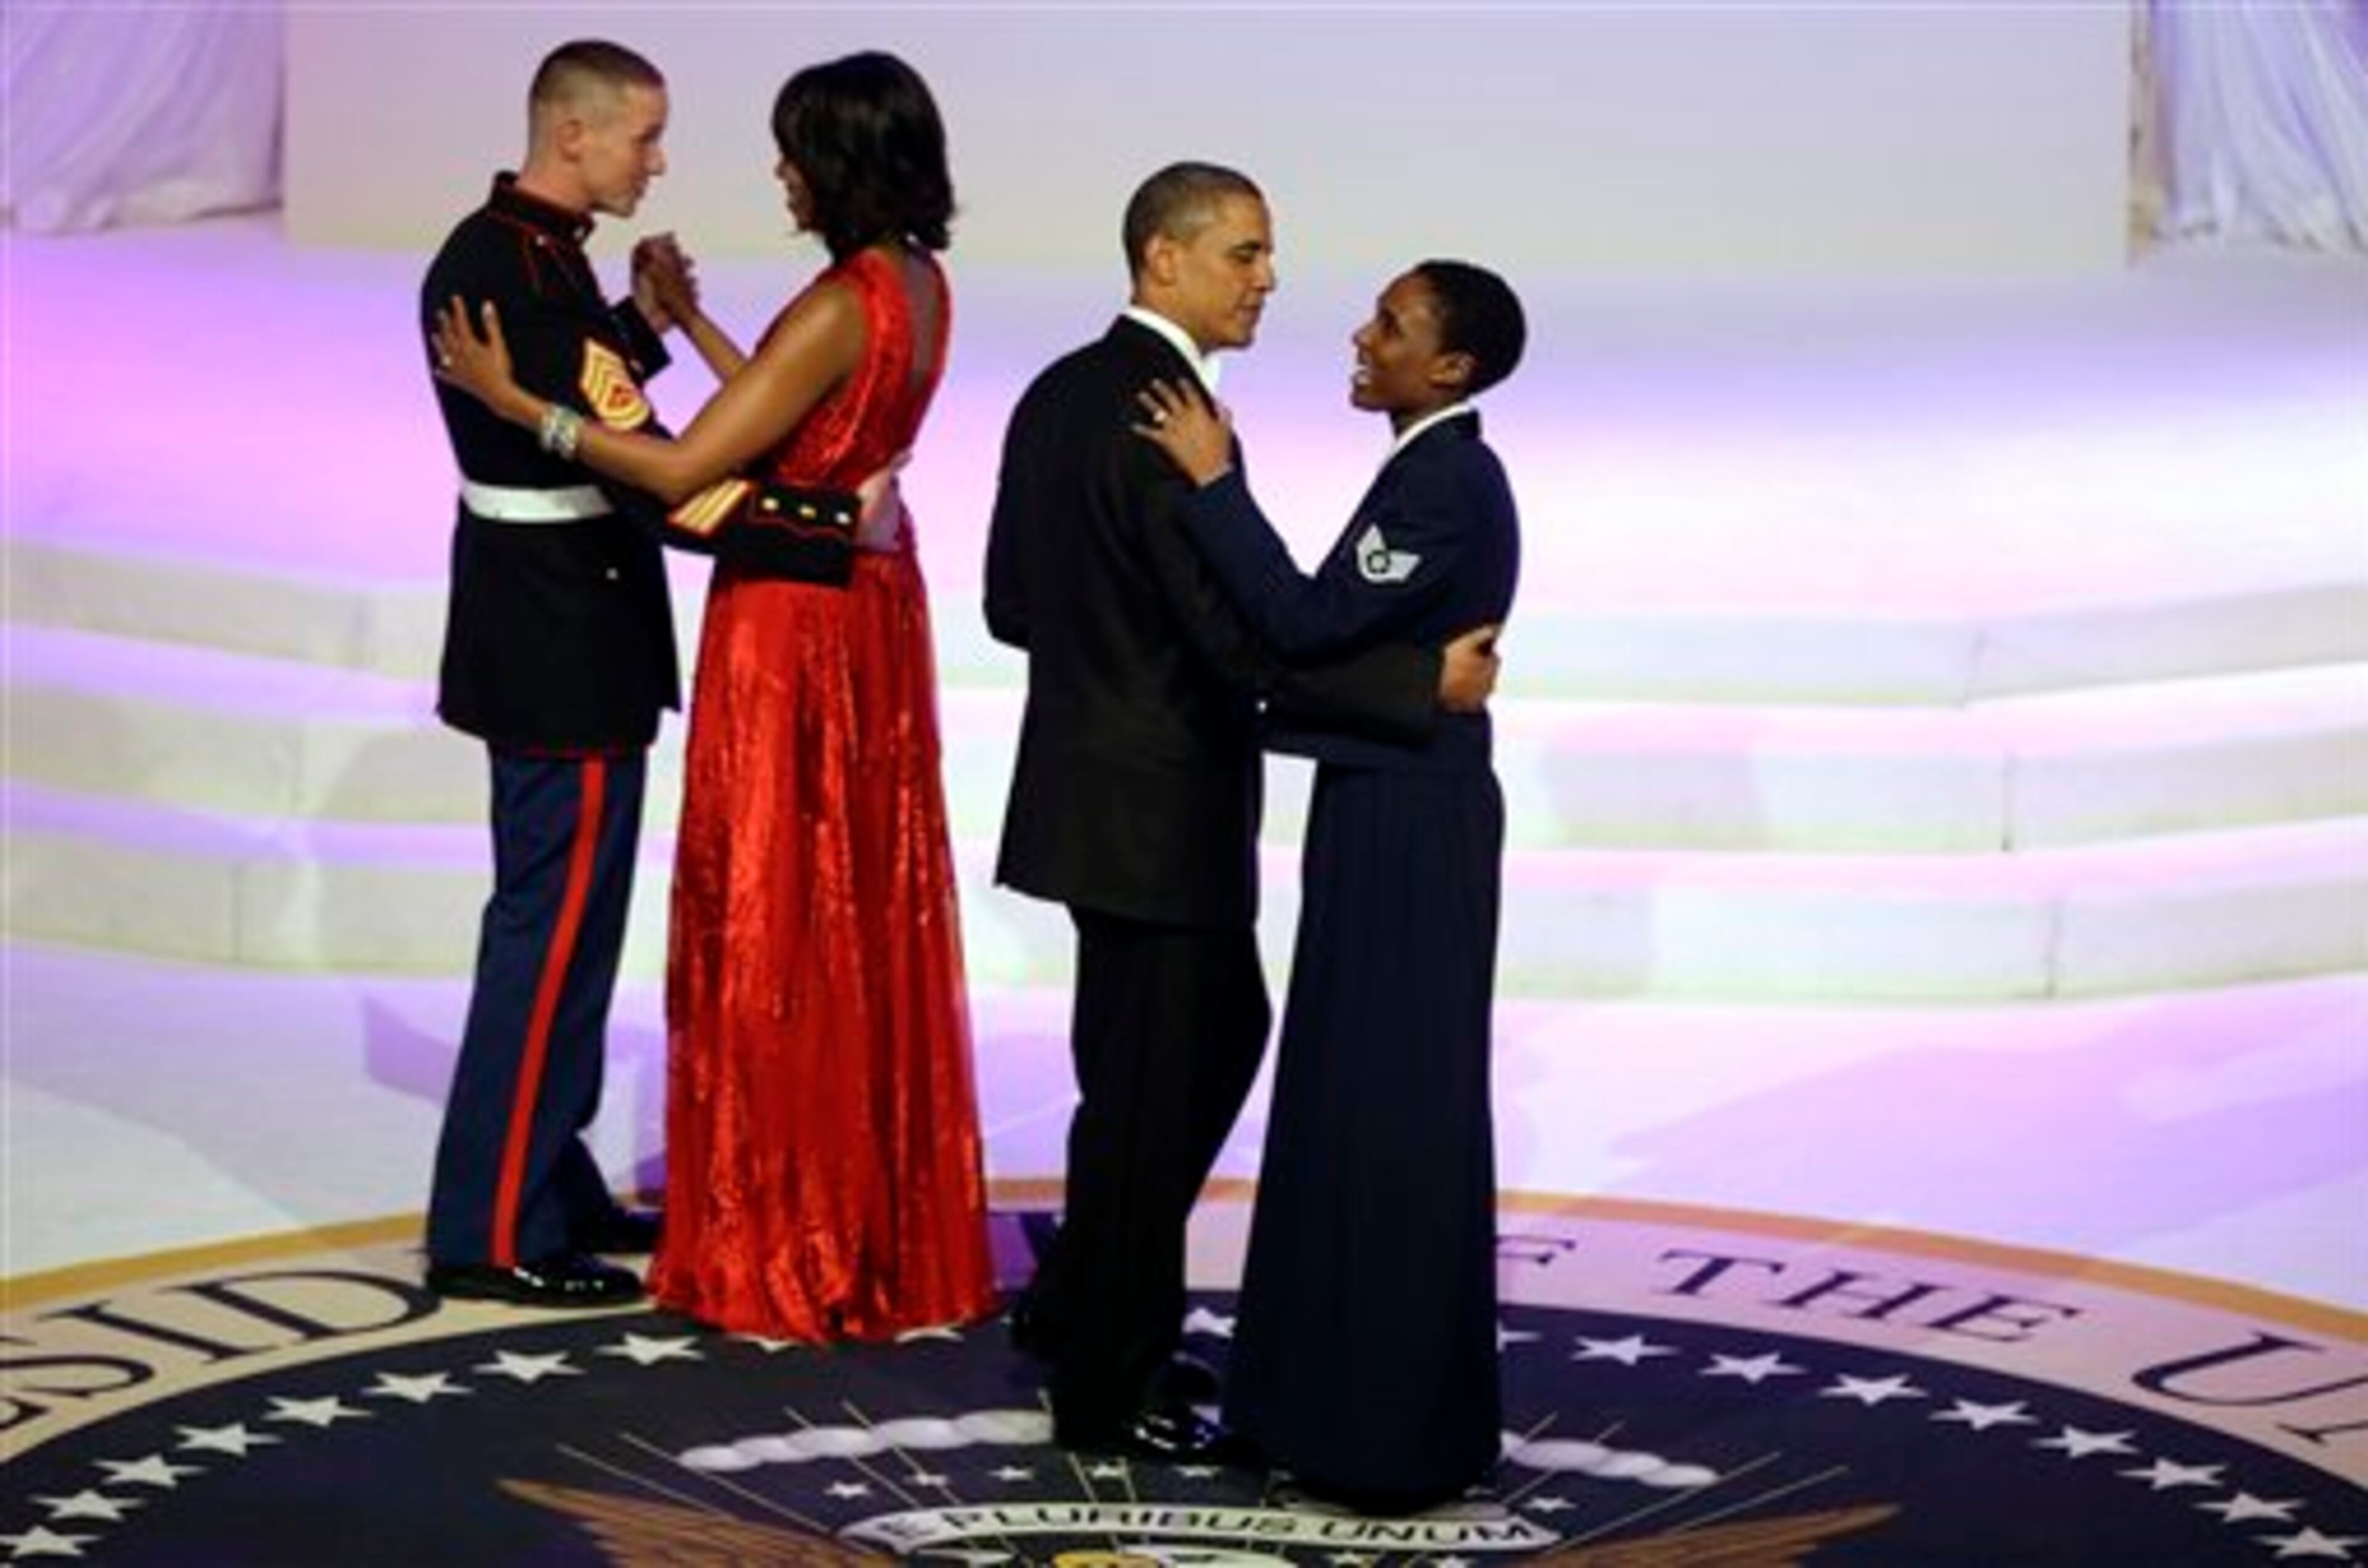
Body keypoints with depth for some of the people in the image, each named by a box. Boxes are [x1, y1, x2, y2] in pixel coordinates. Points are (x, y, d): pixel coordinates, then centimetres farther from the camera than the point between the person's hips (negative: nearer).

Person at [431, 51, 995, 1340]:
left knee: (774, 928, 2)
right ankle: (893, 1221, 25)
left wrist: (516, 401, -20)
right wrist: (688, 319, 21)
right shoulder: (920, 286, 4)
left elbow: (683, 472, -24)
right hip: (872, 607, 9)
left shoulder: (840, 308, -23)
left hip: (793, 628, -9)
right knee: (868, 918, 16)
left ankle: (780, 1247, 11)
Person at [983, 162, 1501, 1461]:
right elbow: (1248, 637, -26)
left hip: (1106, 790, 10)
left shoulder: (1058, 393, 8)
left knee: (1221, 1036, 22)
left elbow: (1012, 601, 14)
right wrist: (1428, 685, -20)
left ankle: (1080, 1307, 30)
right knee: (1151, 1088, 2)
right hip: (1155, 809, -10)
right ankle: (1107, 1392, 13)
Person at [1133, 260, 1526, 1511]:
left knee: (1389, 1114, -2)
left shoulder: (1448, 481, -18)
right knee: (1364, 1107, 15)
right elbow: (1343, 627, 10)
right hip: (1394, 814, 10)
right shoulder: (1438, 472, 12)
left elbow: (1310, 623, -24)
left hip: (1409, 826, -10)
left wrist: (1215, 482, -19)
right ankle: (1361, 1401, 24)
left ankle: (1395, 1435, 7)